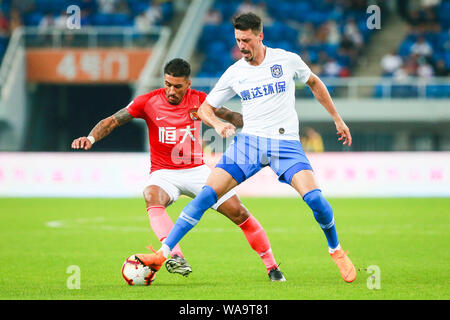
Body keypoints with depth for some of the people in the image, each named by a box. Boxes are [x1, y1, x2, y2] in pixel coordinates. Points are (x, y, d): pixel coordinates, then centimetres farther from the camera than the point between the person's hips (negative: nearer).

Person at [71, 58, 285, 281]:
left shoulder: (198, 100, -2)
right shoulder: (148, 102, -7)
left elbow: (230, 116, 9)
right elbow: (112, 121, -7)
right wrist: (91, 138, -23)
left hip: (196, 169, 2)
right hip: (164, 173, -2)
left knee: (238, 212, -9)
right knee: (152, 197, -37)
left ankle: (271, 267, 7)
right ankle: (175, 256, -53)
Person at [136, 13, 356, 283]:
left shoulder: (287, 60, 1)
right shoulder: (235, 73, 5)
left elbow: (314, 82, 20)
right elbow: (205, 108, 12)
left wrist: (337, 119, 20)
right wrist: (218, 124, -11)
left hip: (286, 142, -1)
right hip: (249, 142, 2)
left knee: (314, 198, -22)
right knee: (207, 194, -14)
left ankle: (336, 250, 4)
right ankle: (163, 253, -12)